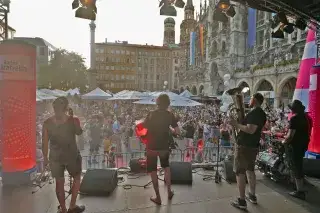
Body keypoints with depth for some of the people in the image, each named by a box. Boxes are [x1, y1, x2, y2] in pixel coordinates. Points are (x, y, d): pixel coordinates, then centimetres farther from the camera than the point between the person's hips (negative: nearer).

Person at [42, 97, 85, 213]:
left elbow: (45, 143, -6)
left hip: (55, 157, 2)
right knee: (77, 178, 22)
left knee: (59, 183, 18)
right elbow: (79, 132, 3)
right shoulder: (73, 120, -17)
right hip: (72, 155, -2)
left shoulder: (47, 123, -10)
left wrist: (45, 158, 9)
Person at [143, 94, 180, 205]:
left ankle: (158, 197, 19)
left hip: (151, 147, -2)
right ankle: (169, 192, 32)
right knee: (166, 167, 26)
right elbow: (177, 132, -7)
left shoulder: (151, 114, -13)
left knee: (152, 171, 12)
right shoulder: (170, 115, -7)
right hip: (164, 146, 3)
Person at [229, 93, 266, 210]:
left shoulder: (254, 113, -19)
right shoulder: (262, 113, 12)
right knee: (250, 170, 20)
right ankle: (252, 196, 31)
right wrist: (239, 125, 20)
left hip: (244, 146, -10)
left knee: (240, 172, -2)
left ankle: (242, 201, 2)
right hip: (254, 145, 10)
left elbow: (250, 130, -28)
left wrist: (236, 124, -20)